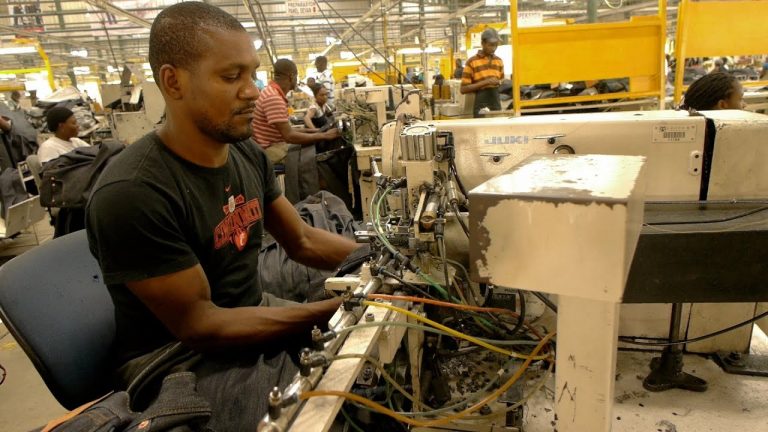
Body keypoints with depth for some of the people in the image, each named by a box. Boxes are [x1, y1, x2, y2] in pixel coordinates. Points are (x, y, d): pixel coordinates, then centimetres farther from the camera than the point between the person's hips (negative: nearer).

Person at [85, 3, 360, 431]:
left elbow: (302, 241, 5)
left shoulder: (249, 155, -2)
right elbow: (199, 325, -22)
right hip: (183, 359, -6)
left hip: (259, 315, 7)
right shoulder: (131, 193, -25)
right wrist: (335, 308, -24)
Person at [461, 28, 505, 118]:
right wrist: (485, 82, -15)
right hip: (480, 108, -5)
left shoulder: (499, 61, 14)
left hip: (497, 106, 5)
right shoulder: (472, 62, -3)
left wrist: (500, 84, 3)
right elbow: (463, 89, -7)